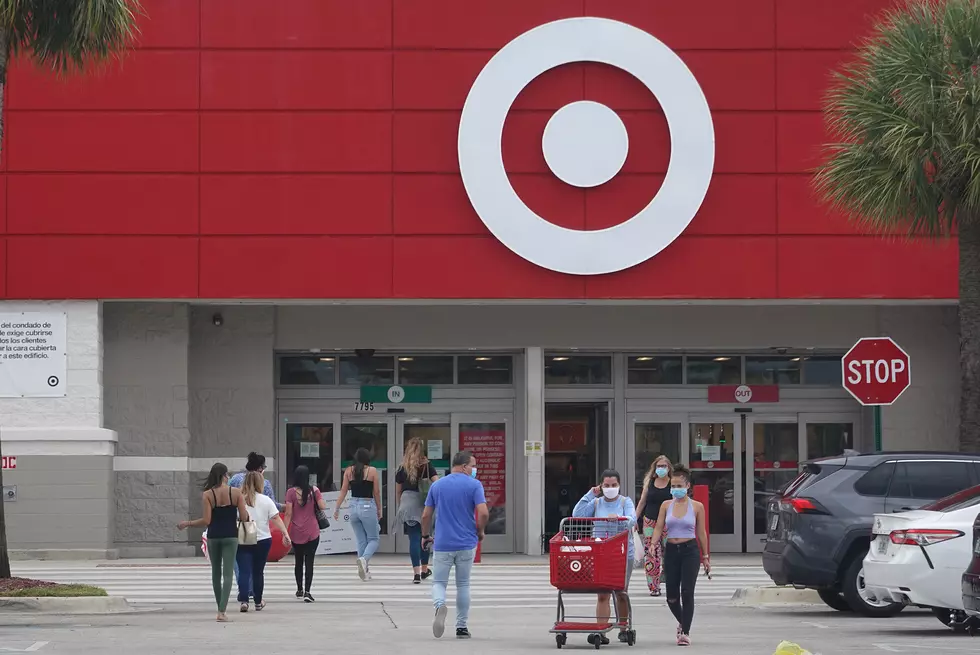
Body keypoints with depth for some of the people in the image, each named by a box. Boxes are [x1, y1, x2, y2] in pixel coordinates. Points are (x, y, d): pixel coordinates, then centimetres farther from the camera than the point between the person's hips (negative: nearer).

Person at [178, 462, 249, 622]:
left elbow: (206, 520, -12)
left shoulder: (207, 495, -7)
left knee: (216, 572, 17)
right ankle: (222, 611, -16)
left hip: (214, 537, 1)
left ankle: (220, 608, 25)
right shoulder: (236, 493, -5)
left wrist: (187, 524, 1)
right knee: (227, 573, -2)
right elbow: (244, 517, -6)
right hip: (230, 537, -1)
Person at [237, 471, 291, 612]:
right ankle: (258, 602, 24)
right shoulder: (265, 500, -2)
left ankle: (244, 600, -19)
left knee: (244, 572, -3)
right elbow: (276, 518, -7)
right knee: (258, 572, 14)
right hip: (263, 540, 1)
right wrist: (285, 534, -6)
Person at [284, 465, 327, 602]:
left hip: (296, 533, 1)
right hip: (312, 532, -1)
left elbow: (288, 514, -9)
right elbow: (323, 506, -6)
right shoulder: (314, 490, -5)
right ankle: (307, 592, -12)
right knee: (309, 562, -1)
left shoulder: (291, 492, -8)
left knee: (298, 561, 17)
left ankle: (300, 590, 30)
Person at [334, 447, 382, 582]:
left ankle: (365, 572, 11)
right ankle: (364, 559, -22)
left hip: (354, 506, 4)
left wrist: (337, 508, 6)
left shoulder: (349, 471, 3)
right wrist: (379, 510, 8)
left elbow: (343, 491, 2)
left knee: (361, 541, 12)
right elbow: (376, 493, -2)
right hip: (368, 507, -4)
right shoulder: (372, 471, -5)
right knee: (374, 539, 6)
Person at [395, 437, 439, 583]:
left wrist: (400, 507, 21)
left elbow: (398, 492, 11)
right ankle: (424, 570, 30)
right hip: (424, 504, 0)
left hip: (407, 505, 0)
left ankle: (417, 573, -8)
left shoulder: (402, 469, 6)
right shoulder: (427, 466, 3)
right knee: (424, 537, 17)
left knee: (414, 538, 1)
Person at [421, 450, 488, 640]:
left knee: (439, 582, 7)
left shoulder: (437, 485, 5)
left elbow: (426, 515, 6)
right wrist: (480, 531, 4)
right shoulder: (474, 485, -6)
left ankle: (440, 605, -26)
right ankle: (462, 627, 15)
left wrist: (425, 536, 22)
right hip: (466, 544, -1)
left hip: (442, 544, 1)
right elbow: (483, 513, -15)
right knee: (463, 585, 13)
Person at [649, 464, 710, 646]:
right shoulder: (666, 505, 6)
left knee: (687, 592, -12)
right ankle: (682, 622, 33)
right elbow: (658, 528, 1)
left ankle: (685, 632, -8)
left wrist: (705, 556, 8)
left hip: (690, 551, -3)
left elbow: (701, 533, 6)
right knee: (672, 596, 4)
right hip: (671, 551, 3)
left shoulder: (696, 507, 1)